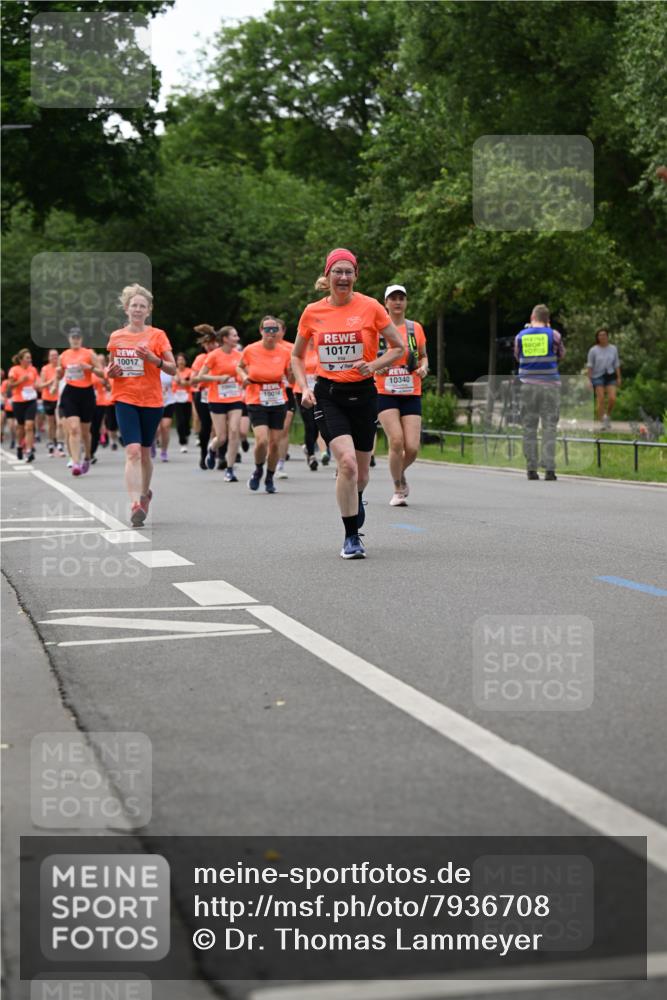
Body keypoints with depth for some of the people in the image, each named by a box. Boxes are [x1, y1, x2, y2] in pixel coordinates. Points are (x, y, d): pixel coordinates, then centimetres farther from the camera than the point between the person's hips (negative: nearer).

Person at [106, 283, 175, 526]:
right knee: (133, 451, -15)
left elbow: (173, 369, -1)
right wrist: (110, 372, -2)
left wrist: (154, 359, -18)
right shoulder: (116, 337, 6)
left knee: (144, 453, 12)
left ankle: (145, 493, 37)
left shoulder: (157, 335, 0)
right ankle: (135, 504, -23)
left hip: (151, 401, 0)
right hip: (125, 399, 0)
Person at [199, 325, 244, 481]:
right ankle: (212, 448, 35)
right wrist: (219, 378, -17)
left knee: (234, 431, -11)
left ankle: (229, 469, -4)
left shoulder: (238, 355, 5)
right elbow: (201, 376, -7)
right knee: (222, 437, -2)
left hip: (235, 399, 3)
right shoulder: (214, 355, -8)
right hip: (217, 399, -3)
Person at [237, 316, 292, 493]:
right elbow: (240, 367, 13)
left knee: (275, 443, 3)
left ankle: (270, 479, 25)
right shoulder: (250, 350, -6)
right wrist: (243, 376, -7)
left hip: (278, 403, 2)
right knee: (262, 440, -18)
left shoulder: (283, 353, -3)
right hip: (256, 403, -2)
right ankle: (258, 470, 12)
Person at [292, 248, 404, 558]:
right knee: (347, 462, -20)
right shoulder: (312, 312, 1)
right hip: (328, 395, -1)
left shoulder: (370, 308, -4)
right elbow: (297, 356, 15)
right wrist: (304, 387, 0)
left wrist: (374, 365, -13)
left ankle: (355, 499, 47)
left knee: (360, 472, 9)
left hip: (362, 393, 1)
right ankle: (351, 537, -10)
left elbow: (398, 347, 4)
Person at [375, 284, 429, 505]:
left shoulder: (416, 328, 9)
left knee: (412, 448, -8)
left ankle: (400, 474, 27)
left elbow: (423, 356, 20)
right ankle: (398, 490, 1)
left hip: (411, 395, 2)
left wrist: (423, 367, -2)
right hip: (385, 394, -2)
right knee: (396, 441, -18)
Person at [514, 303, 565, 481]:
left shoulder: (520, 336, 4)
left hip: (528, 385, 1)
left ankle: (531, 469, 3)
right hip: (550, 385, -1)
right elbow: (561, 354, 14)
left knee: (529, 428, 6)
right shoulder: (553, 335, -2)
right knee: (549, 428, 0)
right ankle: (549, 468, -7)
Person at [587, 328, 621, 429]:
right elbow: (589, 366, -1)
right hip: (598, 376, -2)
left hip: (610, 376, 2)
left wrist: (619, 378, 8)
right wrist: (589, 380, -7)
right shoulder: (593, 350, -3)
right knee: (600, 399, -8)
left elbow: (617, 364, 11)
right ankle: (601, 422, -2)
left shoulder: (613, 349, 5)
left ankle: (607, 415, 17)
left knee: (612, 398, -9)